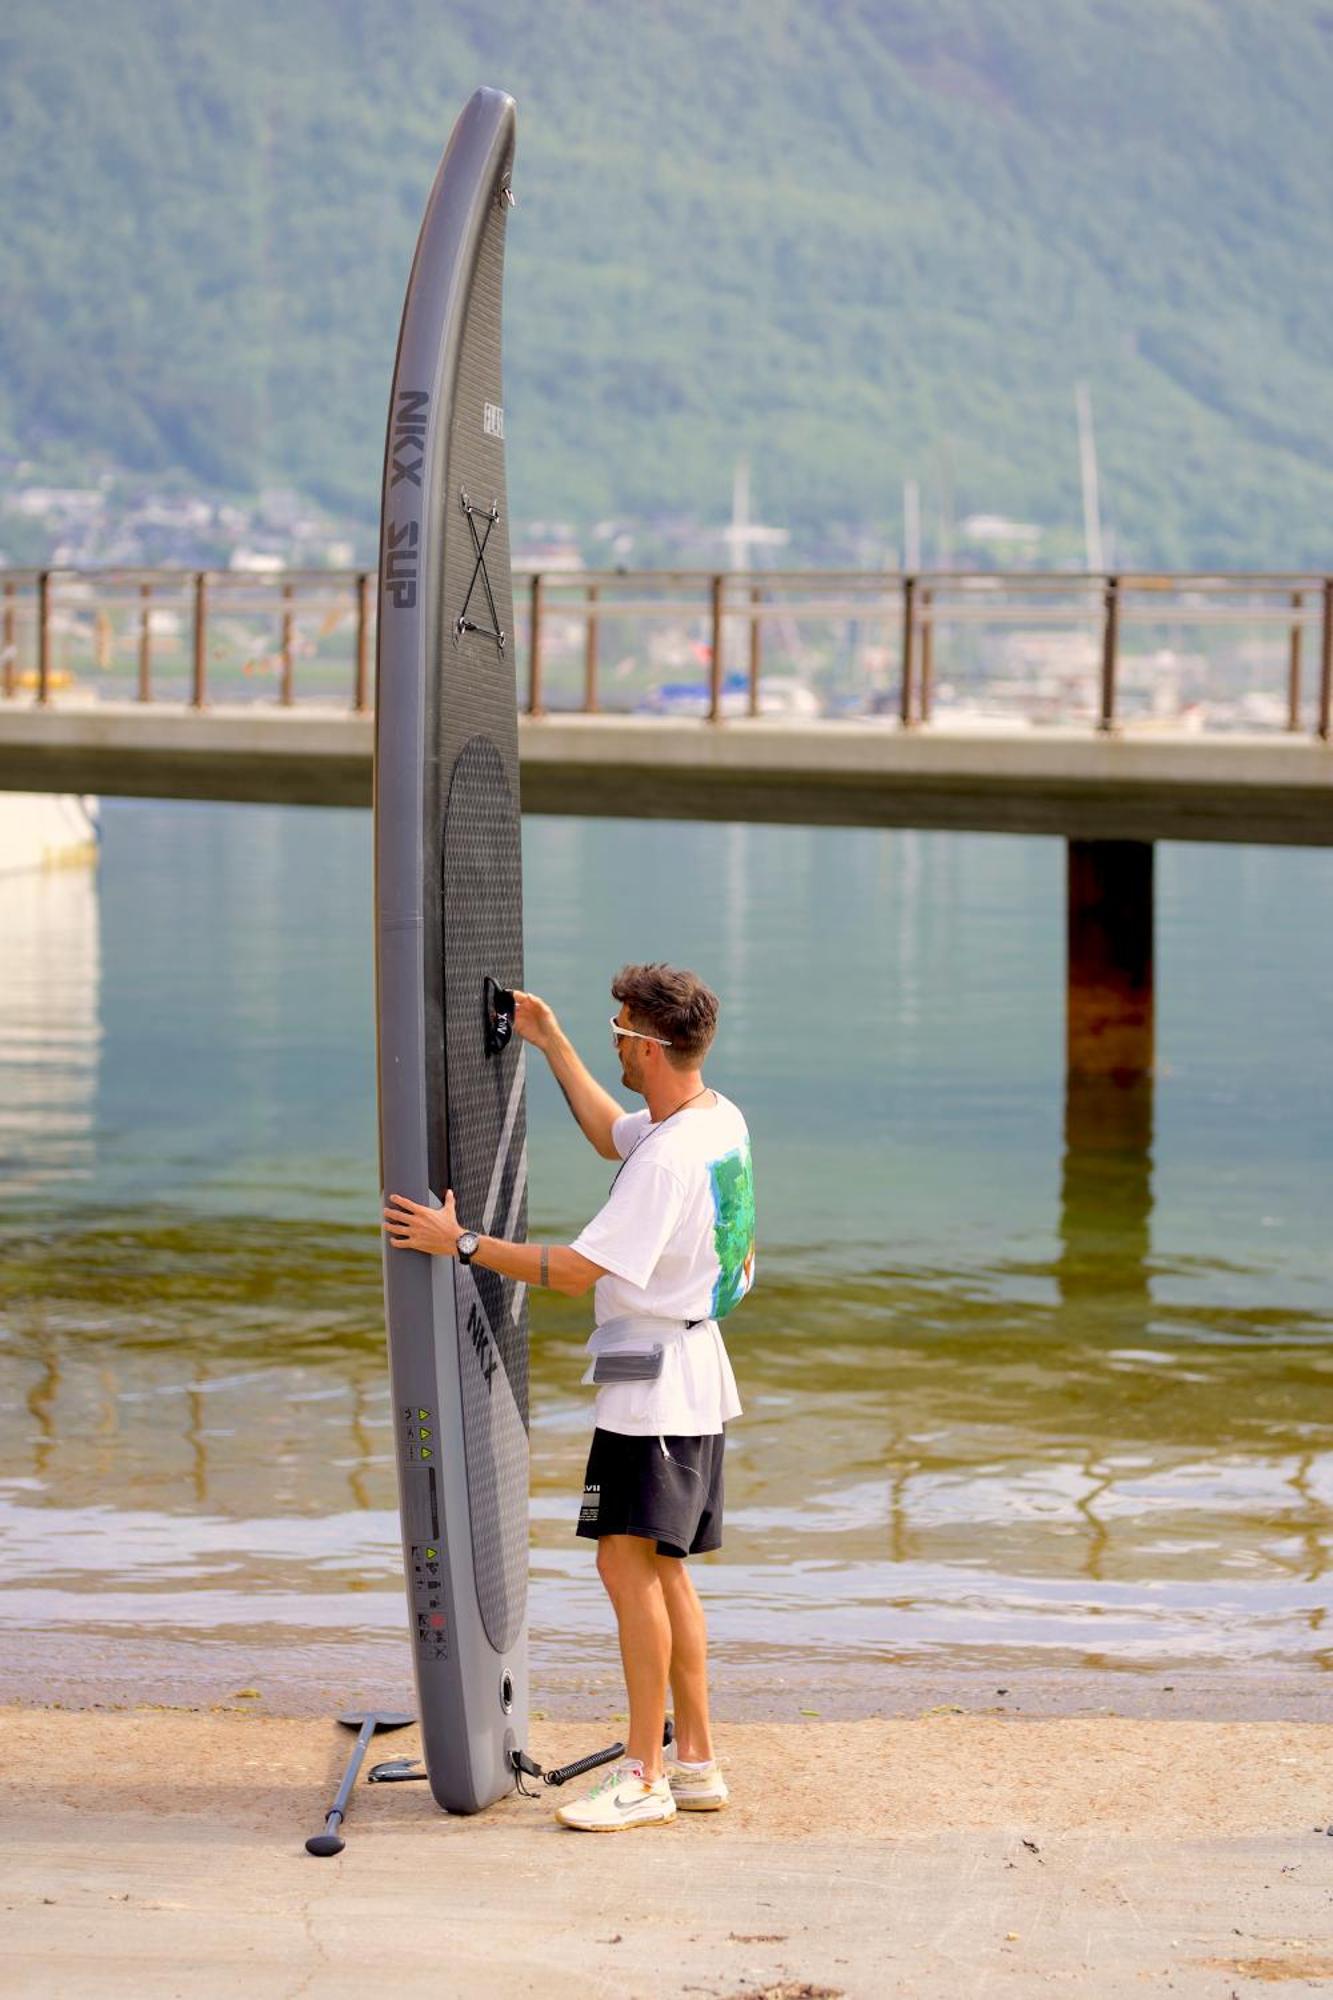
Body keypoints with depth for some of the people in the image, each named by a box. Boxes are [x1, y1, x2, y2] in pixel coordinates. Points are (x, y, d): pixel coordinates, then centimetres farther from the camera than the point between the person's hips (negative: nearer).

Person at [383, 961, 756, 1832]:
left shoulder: (668, 1161, -23)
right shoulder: (720, 1120, 7)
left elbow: (575, 1270, -21)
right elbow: (613, 1135, 28)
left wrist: (460, 1242, -15)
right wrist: (551, 1043, 30)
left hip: (654, 1390, -10)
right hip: (695, 1377, 10)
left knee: (629, 1561, -11)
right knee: (661, 1570, 14)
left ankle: (644, 1778, -10)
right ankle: (697, 1761, 18)